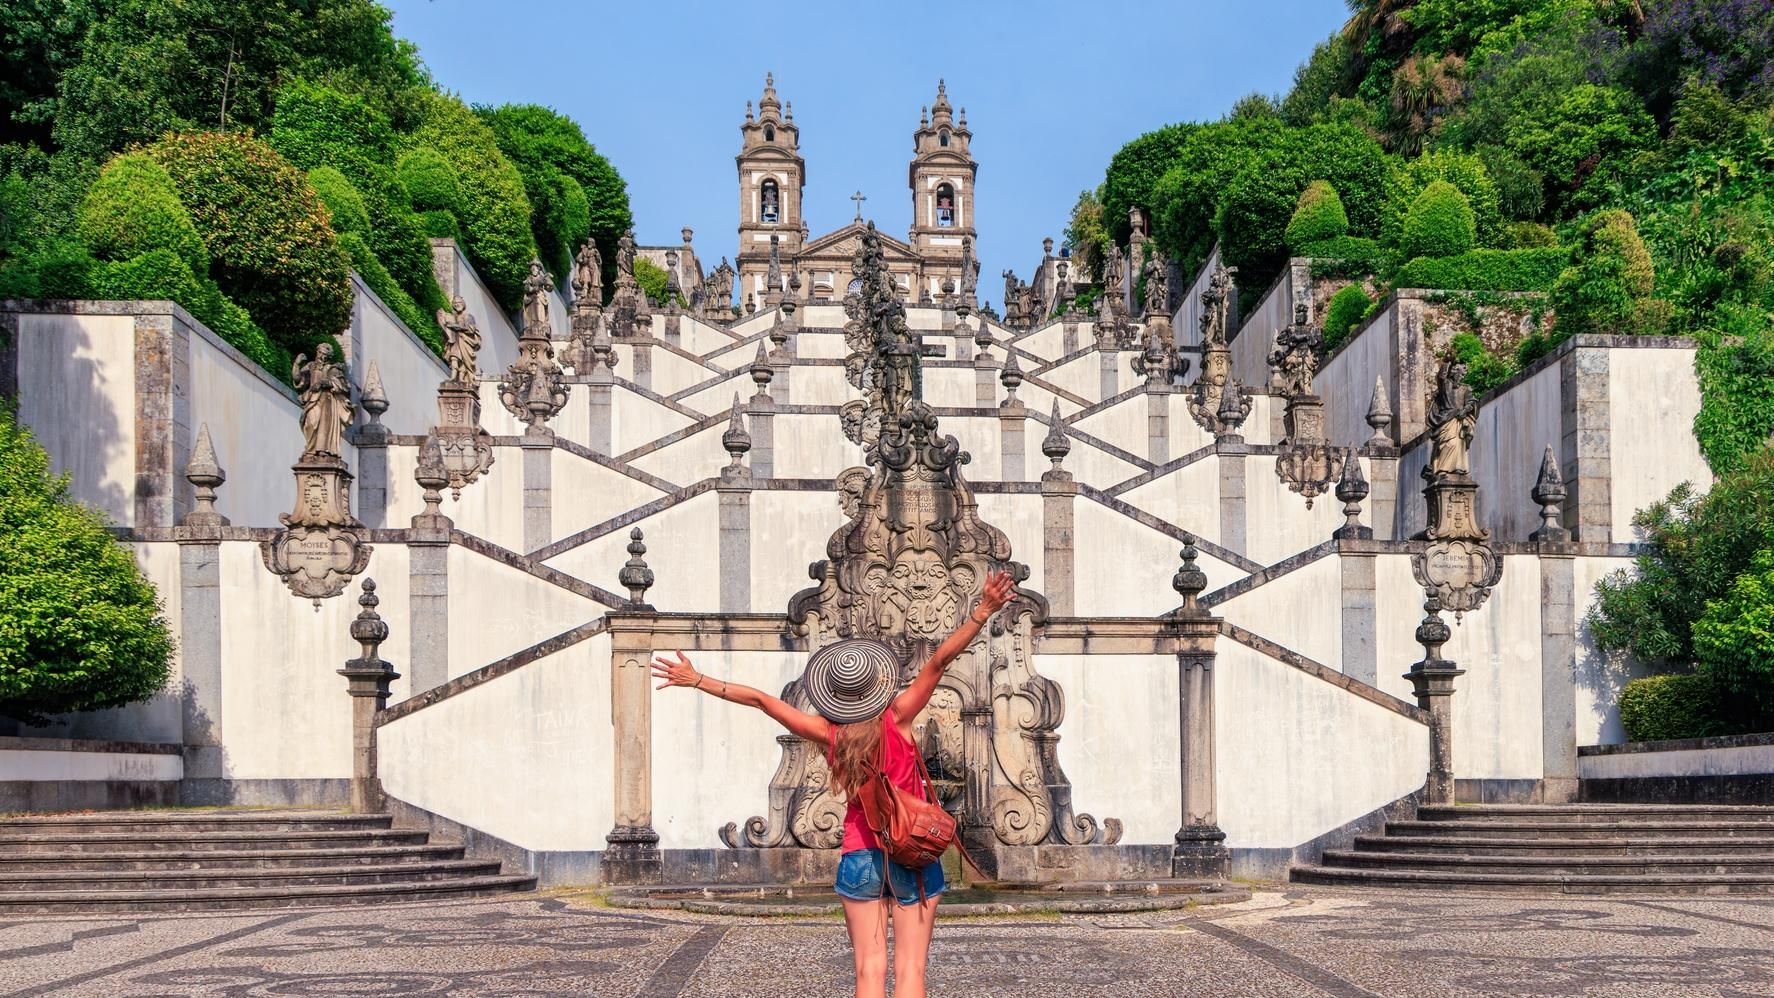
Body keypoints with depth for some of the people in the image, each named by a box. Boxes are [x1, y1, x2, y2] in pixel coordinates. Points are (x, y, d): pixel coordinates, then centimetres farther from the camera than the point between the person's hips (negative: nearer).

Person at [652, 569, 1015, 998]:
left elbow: (760, 699, 0)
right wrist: (982, 613, -22)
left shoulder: (828, 734, -4)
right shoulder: (898, 719, -10)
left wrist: (697, 680, 6)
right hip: (913, 857, -2)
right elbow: (939, 661, -18)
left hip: (859, 858, 2)